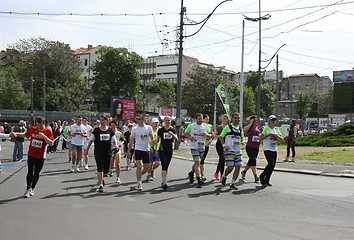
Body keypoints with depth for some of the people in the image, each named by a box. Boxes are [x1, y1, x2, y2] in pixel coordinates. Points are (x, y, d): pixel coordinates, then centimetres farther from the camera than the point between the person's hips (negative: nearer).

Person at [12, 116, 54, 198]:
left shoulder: (48, 131, -8)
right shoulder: (32, 129, 1)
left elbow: (51, 143, -15)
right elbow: (25, 134, 20)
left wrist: (44, 136, -26)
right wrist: (16, 134, 7)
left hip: (41, 156, -1)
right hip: (31, 155, 1)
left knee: (36, 173, 10)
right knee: (30, 172, -7)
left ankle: (32, 188, 29)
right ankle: (28, 189, 7)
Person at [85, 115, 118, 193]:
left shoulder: (110, 130, 5)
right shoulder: (96, 130, 0)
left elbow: (114, 139, 7)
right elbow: (91, 140, 6)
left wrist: (115, 145, -13)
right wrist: (87, 149, 4)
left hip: (107, 153, 2)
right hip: (98, 152, -2)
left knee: (106, 170, 8)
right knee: (100, 168, -11)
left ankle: (101, 178, 40)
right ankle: (100, 185, -8)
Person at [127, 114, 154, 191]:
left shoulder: (149, 128, 2)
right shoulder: (134, 129, 1)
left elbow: (152, 138, 7)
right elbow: (131, 140, 6)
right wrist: (128, 151, 4)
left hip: (146, 149, 2)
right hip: (138, 149, -2)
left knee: (146, 168, 5)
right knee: (139, 166, -15)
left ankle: (138, 176, 33)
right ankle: (139, 184, -8)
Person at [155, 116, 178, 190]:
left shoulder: (173, 130, 6)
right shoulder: (160, 130, 1)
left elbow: (177, 139, -3)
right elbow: (157, 140, 9)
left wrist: (172, 134, -20)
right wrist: (156, 149, 5)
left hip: (170, 150, 3)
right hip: (162, 150, -3)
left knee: (166, 166, 10)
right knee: (164, 166, -14)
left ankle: (163, 182, 21)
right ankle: (164, 182, -19)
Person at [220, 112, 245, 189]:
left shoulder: (240, 129, 15)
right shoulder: (228, 127, -1)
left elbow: (243, 139, 21)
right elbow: (221, 137, 1)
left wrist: (242, 142, -2)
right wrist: (224, 145, -12)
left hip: (238, 151, 5)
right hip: (229, 150, -5)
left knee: (238, 166, -1)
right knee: (230, 167, -10)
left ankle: (232, 184, 10)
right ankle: (224, 177, 22)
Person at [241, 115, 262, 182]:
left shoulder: (259, 128, 11)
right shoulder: (249, 127, -5)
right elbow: (244, 130, -28)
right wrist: (251, 123, -17)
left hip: (256, 148, 6)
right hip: (250, 147, -6)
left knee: (251, 161, 15)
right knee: (253, 160, -17)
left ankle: (244, 172, 36)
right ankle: (256, 176, -19)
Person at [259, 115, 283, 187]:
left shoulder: (276, 129, 13)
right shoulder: (266, 128, -5)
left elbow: (281, 138, 11)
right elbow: (261, 138, -10)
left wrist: (278, 136, -9)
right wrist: (268, 134, -20)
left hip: (274, 149, 6)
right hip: (267, 149, -6)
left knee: (273, 165, 3)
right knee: (271, 163, -18)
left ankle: (266, 181, 14)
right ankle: (262, 176, 1)